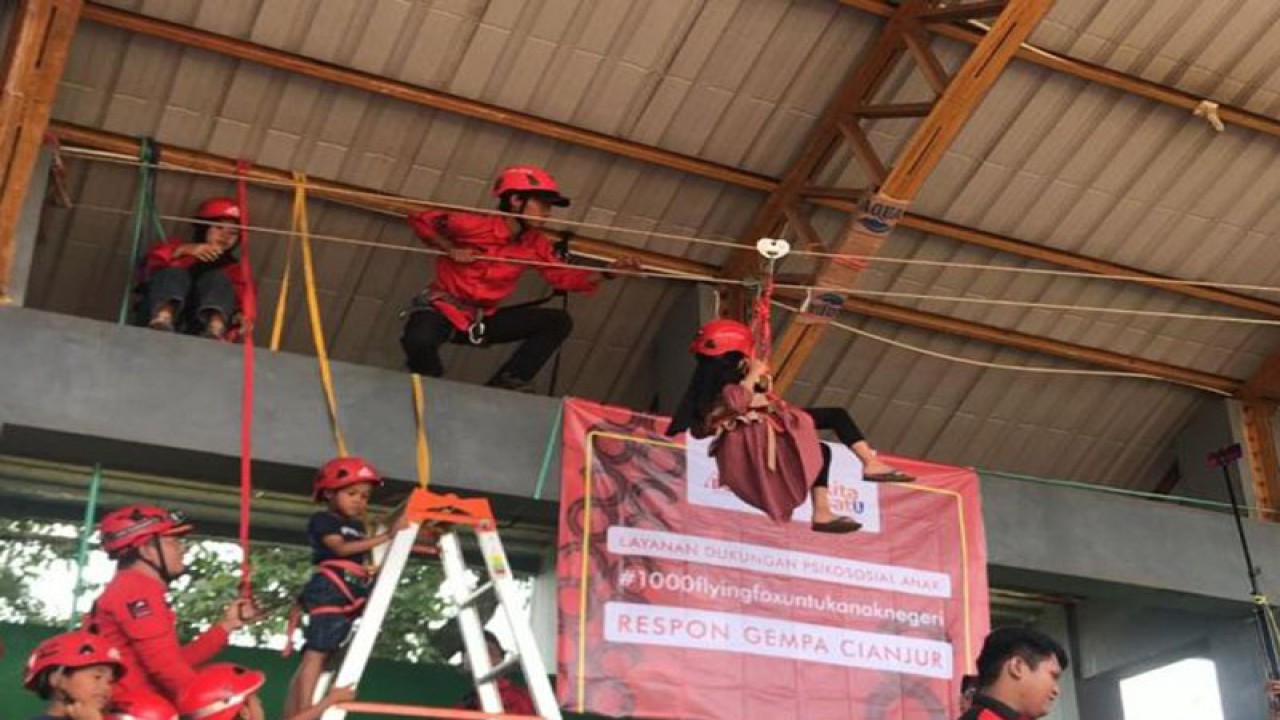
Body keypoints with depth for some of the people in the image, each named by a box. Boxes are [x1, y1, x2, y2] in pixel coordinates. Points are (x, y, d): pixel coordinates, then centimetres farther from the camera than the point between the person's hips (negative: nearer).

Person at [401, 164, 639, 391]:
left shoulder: (536, 244, 1)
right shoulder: (475, 224, -17)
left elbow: (563, 276, -1)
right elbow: (420, 219, -9)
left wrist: (609, 271, -12)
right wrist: (451, 250, -18)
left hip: (483, 320, 6)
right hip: (442, 309, -6)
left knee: (558, 321, -5)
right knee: (420, 341, -40)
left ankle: (502, 387, -11)